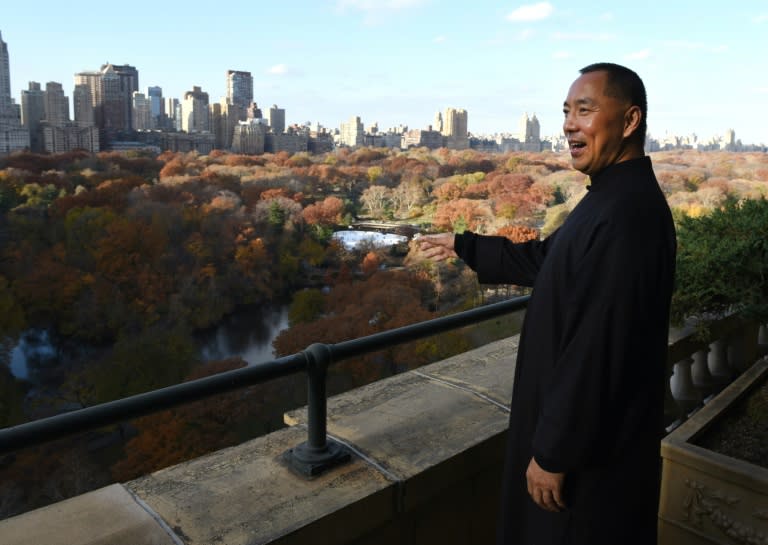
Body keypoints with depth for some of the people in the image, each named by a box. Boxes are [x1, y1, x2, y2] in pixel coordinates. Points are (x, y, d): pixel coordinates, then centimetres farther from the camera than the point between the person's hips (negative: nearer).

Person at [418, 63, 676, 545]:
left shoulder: (624, 214, -29)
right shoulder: (615, 197, 5)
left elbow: (597, 349, -29)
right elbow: (547, 259, 16)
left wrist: (553, 451, -21)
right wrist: (463, 247, 21)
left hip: (591, 442, -9)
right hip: (589, 423, 9)